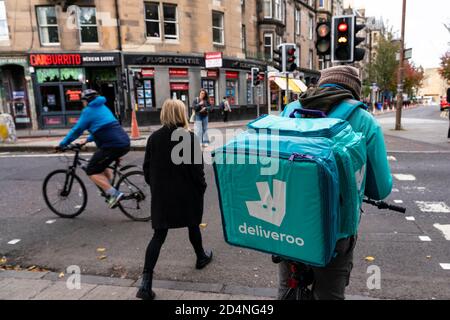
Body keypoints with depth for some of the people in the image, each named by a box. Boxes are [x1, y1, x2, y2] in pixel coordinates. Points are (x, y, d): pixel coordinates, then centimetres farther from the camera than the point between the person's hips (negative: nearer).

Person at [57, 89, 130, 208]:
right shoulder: (103, 107, 24)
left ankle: (113, 194, -11)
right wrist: (88, 139, 35)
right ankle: (111, 190, 21)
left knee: (91, 171, 1)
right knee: (101, 165, 28)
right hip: (124, 143, 9)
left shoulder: (88, 111, 0)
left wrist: (62, 144, 7)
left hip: (112, 145, -9)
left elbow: (77, 130, -1)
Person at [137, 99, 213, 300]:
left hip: (161, 195, 3)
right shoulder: (190, 138, -14)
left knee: (159, 235, 5)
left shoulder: (154, 138, -1)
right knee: (193, 225, 21)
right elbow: (197, 168, -13)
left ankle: (146, 281, -3)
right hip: (187, 193, -2)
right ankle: (201, 257, 43)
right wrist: (202, 188, 2)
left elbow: (147, 167, 4)